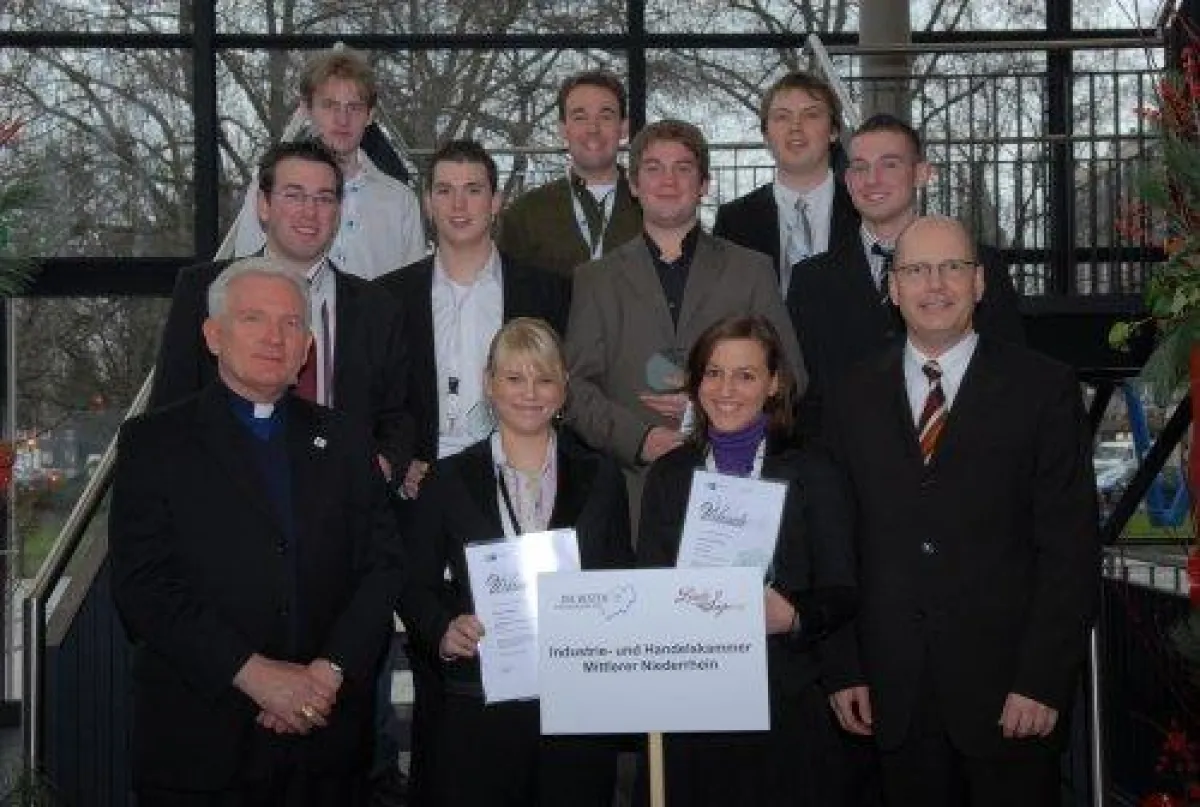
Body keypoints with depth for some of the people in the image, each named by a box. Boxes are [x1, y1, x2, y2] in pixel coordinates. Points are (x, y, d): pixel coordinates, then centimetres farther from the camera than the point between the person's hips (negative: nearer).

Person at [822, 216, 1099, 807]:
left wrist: (1043, 680, -11)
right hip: (894, 694, 2)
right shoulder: (853, 398, 7)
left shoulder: (1043, 389, -1)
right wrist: (843, 668, 2)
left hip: (1009, 688, -2)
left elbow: (1070, 546, -5)